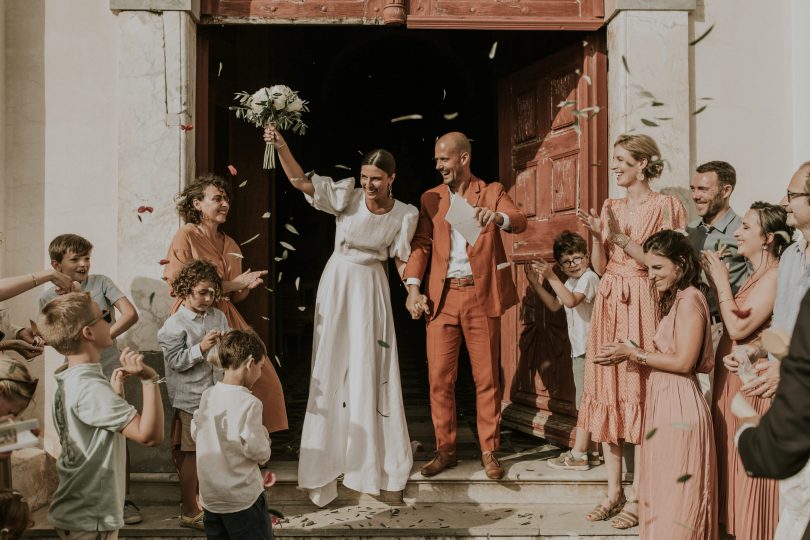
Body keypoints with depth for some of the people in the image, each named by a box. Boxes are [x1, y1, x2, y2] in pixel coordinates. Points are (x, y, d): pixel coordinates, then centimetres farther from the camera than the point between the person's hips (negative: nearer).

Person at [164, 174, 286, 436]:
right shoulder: (186, 237, -4)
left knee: (262, 378, -2)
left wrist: (246, 287, -2)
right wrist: (231, 284, -12)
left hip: (226, 318, 7)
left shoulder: (230, 245, 16)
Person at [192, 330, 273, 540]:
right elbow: (259, 453, -17)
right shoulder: (248, 403, -21)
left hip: (210, 498, 7)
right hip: (243, 499, -7)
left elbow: (195, 433, 13)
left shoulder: (207, 396, -1)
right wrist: (263, 434, 2)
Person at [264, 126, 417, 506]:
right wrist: (281, 147, -36)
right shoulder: (348, 195, -12)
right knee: (332, 366, 6)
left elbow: (401, 258, 3)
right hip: (337, 283, -1)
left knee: (370, 368, 6)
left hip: (372, 288, 1)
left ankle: (372, 456, 24)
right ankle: (328, 456, 22)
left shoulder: (405, 214, -6)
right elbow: (302, 181, -21)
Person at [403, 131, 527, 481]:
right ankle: (446, 450, 15)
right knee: (439, 377, 1)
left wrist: (497, 217, -34)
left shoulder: (491, 192, 6)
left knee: (487, 377, 3)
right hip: (442, 297, 2)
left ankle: (489, 452, 15)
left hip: (481, 296, -2)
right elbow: (421, 244, 7)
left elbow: (519, 221, -11)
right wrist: (413, 287, -7)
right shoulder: (430, 198, 13)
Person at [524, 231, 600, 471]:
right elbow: (554, 305, 22)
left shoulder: (589, 277, -13)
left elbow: (571, 301, -29)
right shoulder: (570, 282, 17)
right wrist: (536, 283, 13)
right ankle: (587, 451, 19)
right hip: (579, 350, 10)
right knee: (584, 402, 13)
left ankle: (577, 455, -4)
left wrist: (551, 277, -31)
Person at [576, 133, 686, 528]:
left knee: (638, 394, -4)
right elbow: (600, 267, 11)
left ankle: (637, 496, 6)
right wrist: (596, 235, -6)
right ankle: (614, 491, 16)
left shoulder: (665, 206, -4)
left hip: (642, 307, -6)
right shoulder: (611, 207, 14)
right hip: (609, 306, 6)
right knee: (607, 393, 6)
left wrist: (621, 237, -16)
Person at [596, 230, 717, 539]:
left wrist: (634, 354, -12)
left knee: (675, 498, -1)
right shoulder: (674, 299, 17)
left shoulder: (689, 299, -14)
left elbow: (684, 362, -20)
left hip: (679, 407, -10)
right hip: (663, 402, 10)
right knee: (661, 494, 15)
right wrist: (633, 353, 6)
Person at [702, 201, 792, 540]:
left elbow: (739, 328, -21)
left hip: (751, 378, -9)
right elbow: (731, 323, 7)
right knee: (734, 454, 16)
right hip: (734, 374, 10)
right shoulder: (757, 274, 12)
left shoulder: (775, 276, -17)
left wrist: (722, 281, -15)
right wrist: (716, 282, 0)